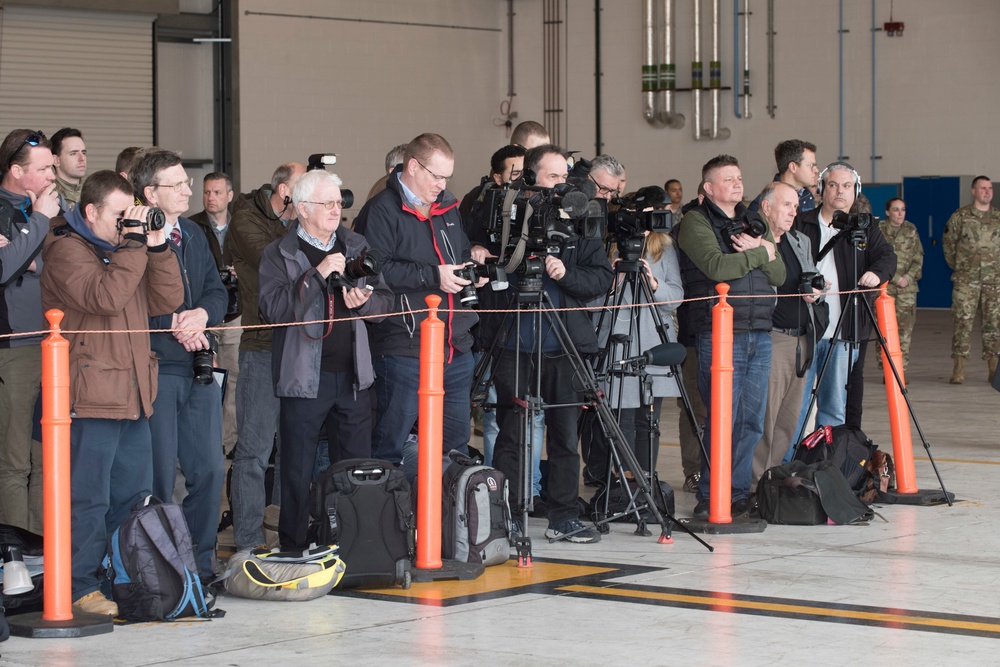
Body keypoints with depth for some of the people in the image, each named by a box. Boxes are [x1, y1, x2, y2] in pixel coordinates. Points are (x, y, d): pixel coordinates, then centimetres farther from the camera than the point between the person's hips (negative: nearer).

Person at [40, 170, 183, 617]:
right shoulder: (67, 251, -7)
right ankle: (80, 589, -1)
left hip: (132, 395, 9)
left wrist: (157, 248, 1)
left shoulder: (125, 248, 19)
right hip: (89, 397, -8)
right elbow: (105, 297, -23)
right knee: (88, 500, -6)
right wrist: (134, 247, -18)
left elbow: (167, 300, 12)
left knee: (135, 497, 13)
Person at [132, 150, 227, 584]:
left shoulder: (193, 235, 17)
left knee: (210, 471, 8)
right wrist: (172, 324, -17)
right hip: (155, 368, -7)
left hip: (198, 369, 7)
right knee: (160, 476, -3)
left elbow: (217, 292, 14)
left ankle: (201, 562, 18)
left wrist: (202, 313, -7)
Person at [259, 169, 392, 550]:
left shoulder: (356, 247, 13)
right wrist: (317, 274, -21)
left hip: (352, 376, 4)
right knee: (298, 475, 1)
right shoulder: (280, 254, -2)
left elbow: (385, 301, 14)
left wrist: (364, 301, -9)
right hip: (305, 378, -4)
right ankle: (293, 553, 10)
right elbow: (274, 308, -16)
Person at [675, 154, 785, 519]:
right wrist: (760, 253, -5)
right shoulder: (695, 222, -1)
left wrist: (762, 250, -7)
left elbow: (779, 275, 11)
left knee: (752, 421, 5)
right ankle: (710, 499, -2)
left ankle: (739, 494, 12)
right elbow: (716, 266, -18)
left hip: (759, 334, 7)